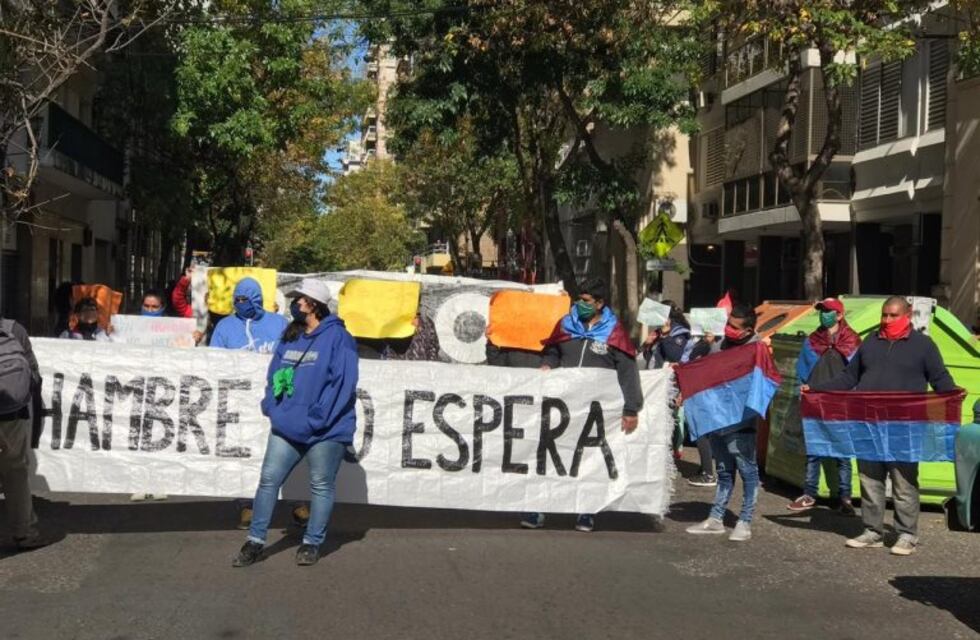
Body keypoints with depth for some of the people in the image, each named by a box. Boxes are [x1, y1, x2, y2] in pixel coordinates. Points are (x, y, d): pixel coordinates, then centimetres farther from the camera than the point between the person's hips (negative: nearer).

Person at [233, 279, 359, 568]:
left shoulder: (337, 337, -8)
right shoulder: (290, 337, 12)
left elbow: (343, 383, -15)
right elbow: (274, 375, 16)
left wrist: (316, 419, -19)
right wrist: (271, 406, -1)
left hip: (326, 432, -6)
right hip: (286, 427, 6)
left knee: (322, 486, 7)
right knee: (269, 479, 4)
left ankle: (312, 543, 20)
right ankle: (255, 540, 13)